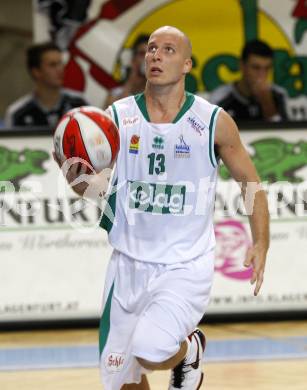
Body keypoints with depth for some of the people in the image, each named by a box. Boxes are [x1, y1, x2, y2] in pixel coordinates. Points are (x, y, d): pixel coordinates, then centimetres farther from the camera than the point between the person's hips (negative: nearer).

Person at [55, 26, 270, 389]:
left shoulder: (214, 122, -5)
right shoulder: (117, 117, -1)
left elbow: (249, 180, 5)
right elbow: (89, 187, 1)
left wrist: (260, 243, -8)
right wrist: (76, 178, -24)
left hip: (186, 268, -3)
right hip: (128, 264, 3)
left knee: (150, 353, -26)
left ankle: (189, 349, 9)